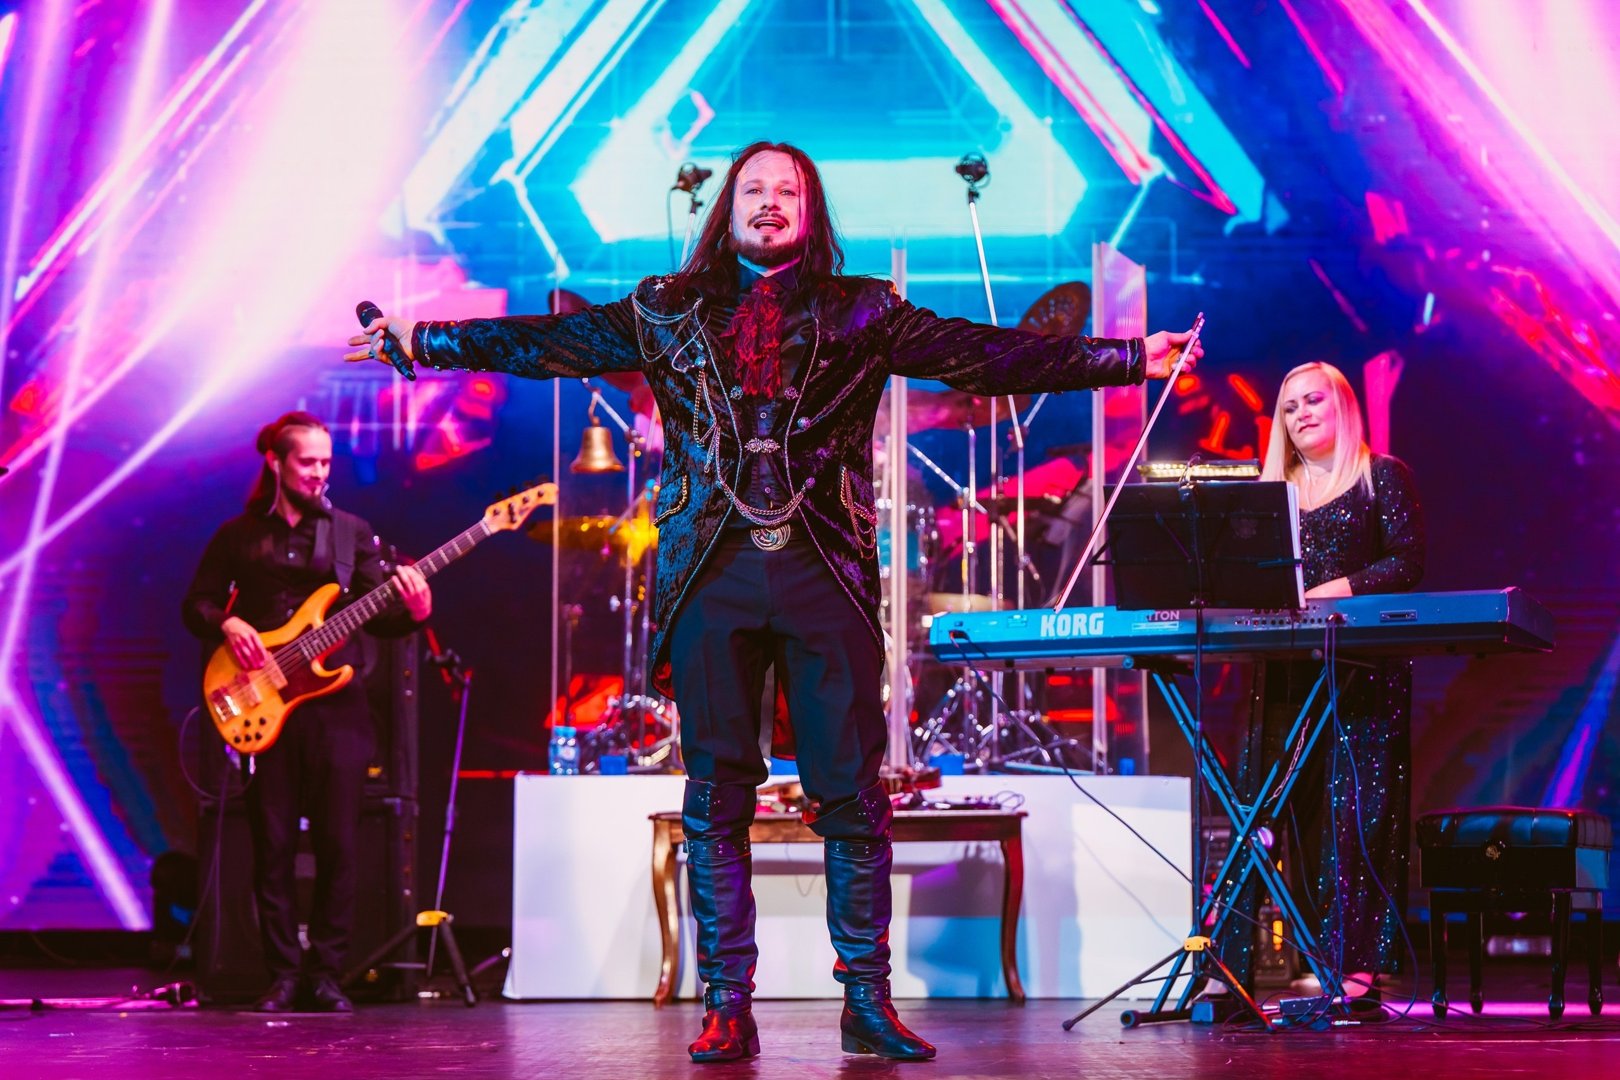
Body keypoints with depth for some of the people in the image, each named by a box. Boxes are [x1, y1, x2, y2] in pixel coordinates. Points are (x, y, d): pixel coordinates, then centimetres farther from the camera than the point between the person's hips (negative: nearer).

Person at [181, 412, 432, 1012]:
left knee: (338, 844, -2)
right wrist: (227, 625, -9)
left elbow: (379, 618, 6)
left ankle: (325, 974, 6)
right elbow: (196, 604, 11)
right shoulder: (238, 535, 9)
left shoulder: (350, 532, 10)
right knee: (273, 845, 1)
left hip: (335, 702, 0)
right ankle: (284, 975, 9)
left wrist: (413, 612, -15)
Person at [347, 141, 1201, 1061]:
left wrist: (1132, 360, -3)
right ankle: (727, 1007, 7)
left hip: (824, 571, -1)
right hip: (712, 573, 1)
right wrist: (417, 340, 9)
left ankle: (868, 999, 8)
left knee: (852, 794, -1)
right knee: (716, 797, 1)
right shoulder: (669, 313, 15)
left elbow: (989, 358, 5)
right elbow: (546, 344, 14)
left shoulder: (861, 313, 11)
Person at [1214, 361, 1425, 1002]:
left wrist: (1341, 588, -17)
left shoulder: (1383, 476, 5)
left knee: (1355, 809, -8)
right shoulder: (1275, 489, 19)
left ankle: (1358, 968, -8)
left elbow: (1408, 563, -5)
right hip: (1288, 667, 4)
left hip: (1364, 666, -4)